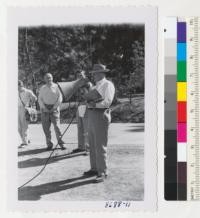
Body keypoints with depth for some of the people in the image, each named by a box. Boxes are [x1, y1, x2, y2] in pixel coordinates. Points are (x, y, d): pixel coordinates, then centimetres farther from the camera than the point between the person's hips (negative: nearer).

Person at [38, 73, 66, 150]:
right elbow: (40, 99, 11)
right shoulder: (42, 88, 13)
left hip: (54, 108, -3)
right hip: (45, 109, 3)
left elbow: (60, 98, 1)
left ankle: (60, 143, -3)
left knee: (56, 125, -11)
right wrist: (44, 107, -4)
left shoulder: (56, 87, 3)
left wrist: (54, 107, -7)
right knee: (46, 127, 0)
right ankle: (49, 144, 7)